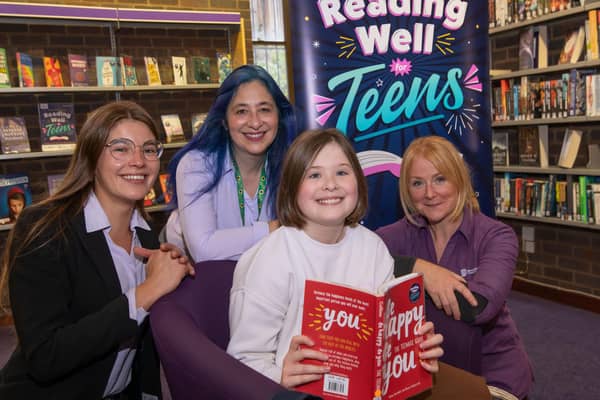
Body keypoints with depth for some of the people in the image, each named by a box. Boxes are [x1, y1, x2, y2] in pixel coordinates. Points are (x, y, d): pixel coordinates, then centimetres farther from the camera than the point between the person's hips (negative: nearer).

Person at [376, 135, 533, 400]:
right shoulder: (403, 234, -4)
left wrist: (417, 269, -22)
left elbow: (480, 306, -27)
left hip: (493, 373, -1)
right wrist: (418, 268, -27)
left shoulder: (496, 236, -10)